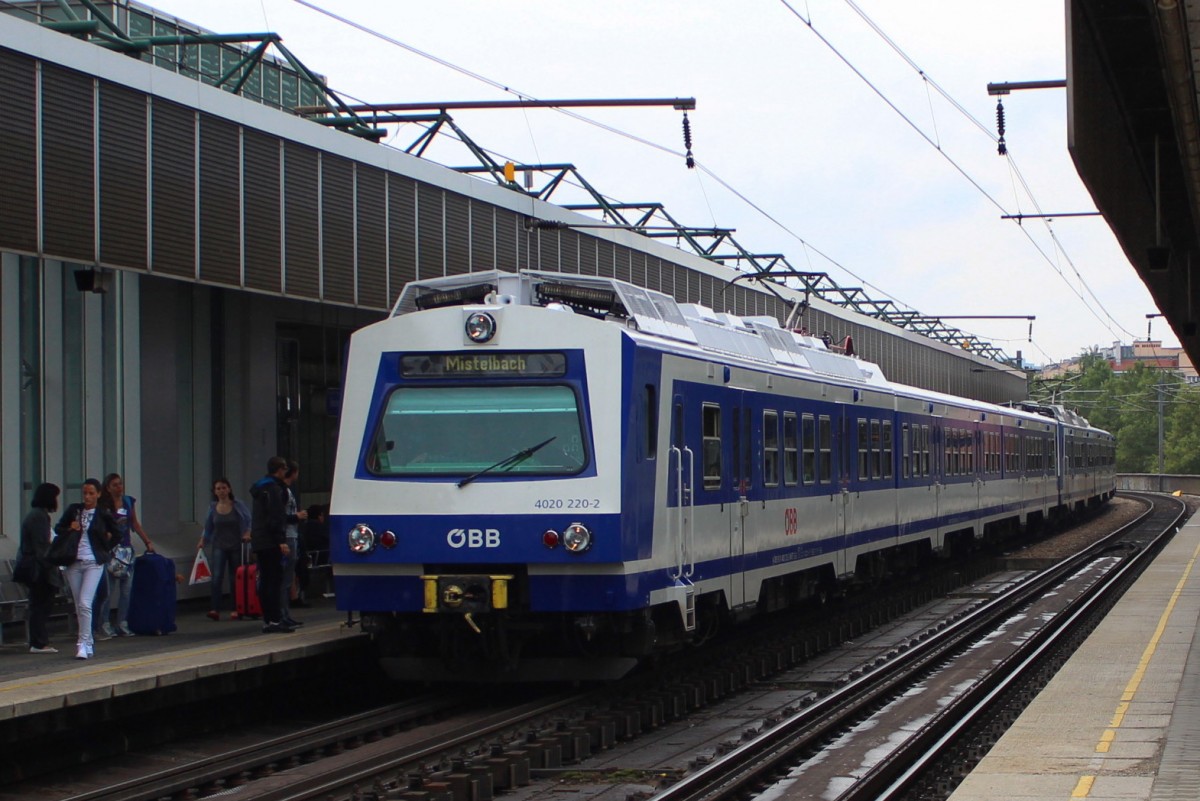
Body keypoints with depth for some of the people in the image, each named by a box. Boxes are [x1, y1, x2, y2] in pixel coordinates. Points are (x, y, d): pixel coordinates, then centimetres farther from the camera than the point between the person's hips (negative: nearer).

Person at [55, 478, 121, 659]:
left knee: (85, 603, -16)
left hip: (94, 563, -4)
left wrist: (105, 549, 4)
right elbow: (58, 529, 12)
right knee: (79, 606, 8)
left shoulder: (103, 515, -3)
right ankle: (88, 642, 20)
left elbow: (117, 535, 9)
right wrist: (69, 529, -6)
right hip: (74, 562, 4)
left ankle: (83, 643, -13)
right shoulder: (74, 510, 5)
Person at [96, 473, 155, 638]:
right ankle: (104, 625, -2)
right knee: (108, 590, -6)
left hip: (126, 548, 5)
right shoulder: (104, 506, -6)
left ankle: (122, 624, 12)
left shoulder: (129, 501, 10)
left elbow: (135, 524, 18)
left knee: (126, 590, 6)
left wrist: (148, 541, 17)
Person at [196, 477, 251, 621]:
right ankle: (215, 609, -19)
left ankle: (235, 610, 10)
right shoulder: (212, 507, 5)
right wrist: (202, 541, 3)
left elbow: (249, 521, 0)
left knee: (235, 579, 3)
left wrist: (247, 534, -16)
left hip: (235, 547, -1)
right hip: (219, 547, 1)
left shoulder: (238, 506, -2)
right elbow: (208, 527, 14)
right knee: (217, 577, -14)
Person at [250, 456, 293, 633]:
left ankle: (267, 621, 10)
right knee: (275, 580, -10)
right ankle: (275, 621, -14)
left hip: (258, 541, 10)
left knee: (265, 581, 9)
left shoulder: (259, 488, 20)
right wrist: (281, 541, -20)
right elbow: (276, 517, -18)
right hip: (271, 542, -10)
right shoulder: (274, 489, -11)